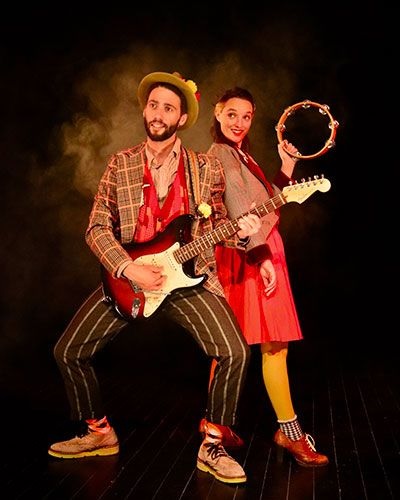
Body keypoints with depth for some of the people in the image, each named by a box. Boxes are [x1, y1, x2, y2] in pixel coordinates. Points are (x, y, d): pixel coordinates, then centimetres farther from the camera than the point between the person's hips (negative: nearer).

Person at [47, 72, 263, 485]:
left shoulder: (206, 168, 2)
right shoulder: (120, 164, 2)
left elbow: (216, 222, 8)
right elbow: (97, 227, -2)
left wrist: (240, 232, -15)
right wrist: (129, 270, -15)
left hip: (188, 275, -1)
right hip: (127, 275, 2)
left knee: (235, 353, -21)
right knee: (68, 351, 2)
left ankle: (212, 447, 1)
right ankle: (99, 432, 25)